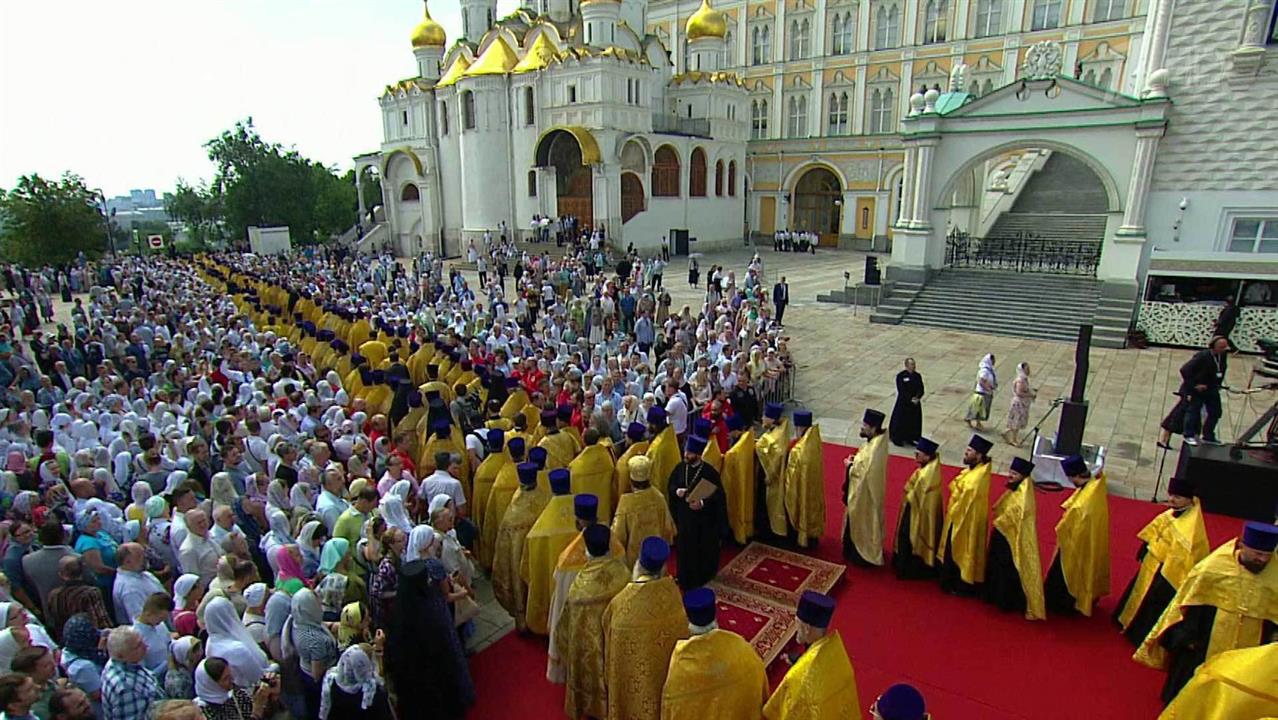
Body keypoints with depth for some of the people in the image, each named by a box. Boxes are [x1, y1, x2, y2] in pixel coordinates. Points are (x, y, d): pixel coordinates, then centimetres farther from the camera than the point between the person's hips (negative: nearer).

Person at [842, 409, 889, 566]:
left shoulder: (873, 449, -33)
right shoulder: (878, 441, -3)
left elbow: (862, 474, -29)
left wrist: (849, 465, -14)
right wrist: (856, 460, 0)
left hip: (865, 493, -10)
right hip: (869, 491, 10)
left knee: (862, 522, 9)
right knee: (868, 521, 24)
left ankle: (863, 554, 26)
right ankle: (868, 550, 41)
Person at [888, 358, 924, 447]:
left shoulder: (917, 376, 2)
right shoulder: (900, 376, -12)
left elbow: (921, 389, -1)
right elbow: (901, 391, -15)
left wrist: (917, 397, -19)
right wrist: (911, 399, -20)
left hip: (915, 403, 5)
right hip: (903, 403, -4)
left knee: (914, 422, 10)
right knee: (900, 422, 3)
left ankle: (910, 439, 25)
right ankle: (898, 439, 18)